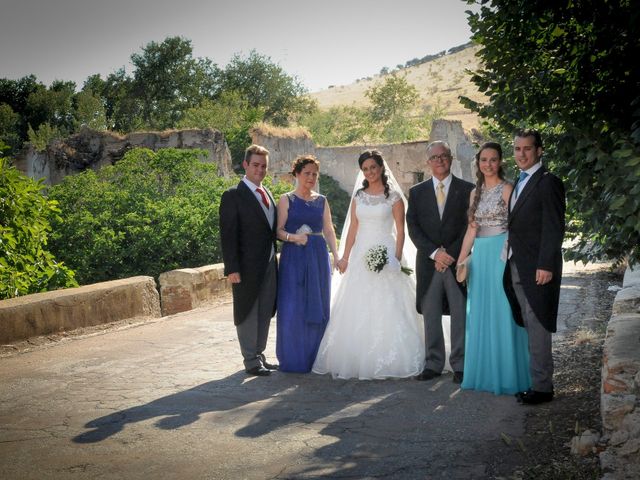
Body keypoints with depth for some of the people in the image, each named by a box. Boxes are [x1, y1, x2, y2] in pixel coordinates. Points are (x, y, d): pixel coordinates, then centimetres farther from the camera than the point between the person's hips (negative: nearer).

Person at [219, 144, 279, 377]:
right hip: (248, 267, -7)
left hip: (269, 264, 7)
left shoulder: (267, 194, 13)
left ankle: (259, 355, 26)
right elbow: (228, 235, -14)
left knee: (265, 313, 14)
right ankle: (251, 361, 13)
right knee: (248, 314, 3)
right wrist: (232, 269, -19)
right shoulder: (233, 196, -10)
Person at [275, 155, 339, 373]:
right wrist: (293, 237, -22)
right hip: (294, 257, -4)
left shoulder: (322, 200, 12)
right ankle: (293, 359, 7)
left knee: (318, 307, 6)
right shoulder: (286, 199, 1)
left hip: (318, 257, 4)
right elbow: (279, 230, -3)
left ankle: (314, 357, 17)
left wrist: (336, 255, 3)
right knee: (292, 308, -5)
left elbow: (328, 230, 12)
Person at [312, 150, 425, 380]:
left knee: (386, 309, -5)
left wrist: (397, 259, -12)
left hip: (385, 255, -4)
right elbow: (352, 229, 12)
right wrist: (345, 257, 7)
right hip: (360, 255, 4)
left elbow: (400, 231, -3)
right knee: (357, 311, 5)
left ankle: (386, 362, 3)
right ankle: (356, 360, 14)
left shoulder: (394, 196, -1)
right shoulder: (358, 196, 11)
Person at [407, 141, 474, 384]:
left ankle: (460, 365, 8)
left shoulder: (467, 190, 4)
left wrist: (451, 254, -10)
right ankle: (433, 364, 12)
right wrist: (435, 253, -10)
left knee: (460, 315, 1)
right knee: (430, 315, 5)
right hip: (428, 262, 2)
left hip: (458, 261, -2)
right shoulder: (417, 192, 9)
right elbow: (413, 228, 3)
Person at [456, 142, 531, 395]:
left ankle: (506, 375, 8)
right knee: (480, 315, 9)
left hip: (501, 254, -6)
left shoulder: (507, 189, -5)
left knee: (501, 314, -2)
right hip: (479, 256, 6)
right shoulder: (475, 192, 13)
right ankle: (483, 372, 19)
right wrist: (461, 260, 10)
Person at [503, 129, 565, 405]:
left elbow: (554, 228, -14)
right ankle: (534, 380, 21)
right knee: (528, 327, 12)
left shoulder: (548, 182, -9)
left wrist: (546, 266, -19)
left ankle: (542, 387, 4)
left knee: (537, 328, -4)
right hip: (517, 268, 8)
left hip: (537, 268, -8)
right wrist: (513, 263, 10)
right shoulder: (519, 182, 17)